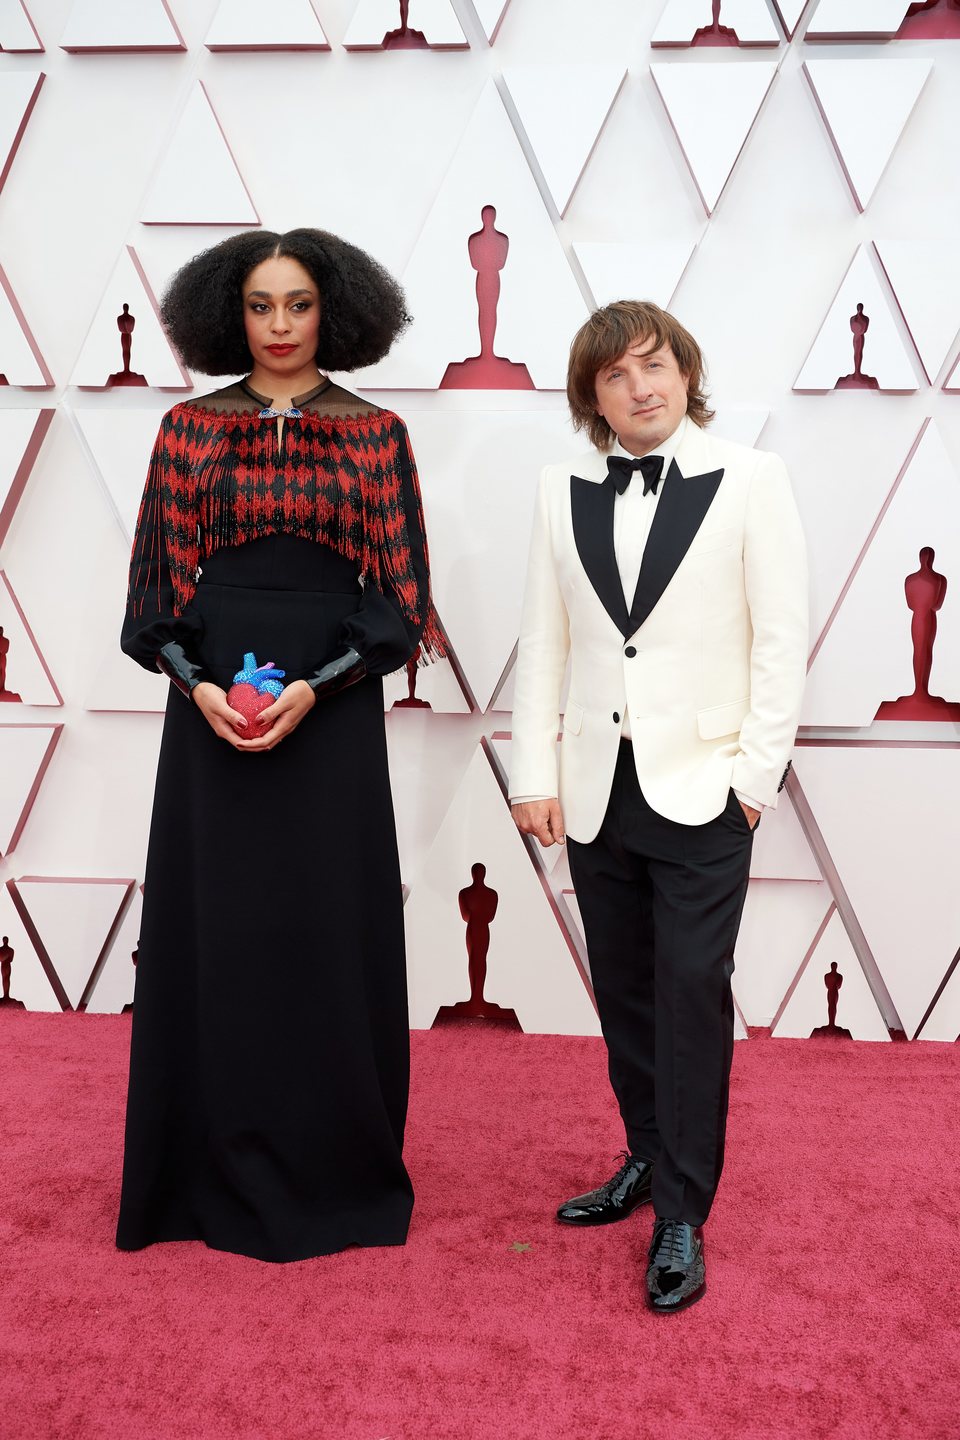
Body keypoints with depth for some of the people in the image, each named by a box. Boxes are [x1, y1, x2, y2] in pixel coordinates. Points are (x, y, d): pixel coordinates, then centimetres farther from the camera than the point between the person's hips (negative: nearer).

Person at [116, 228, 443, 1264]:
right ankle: (216, 1176, 22)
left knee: (329, 936, 4)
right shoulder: (189, 428, 6)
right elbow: (157, 585, 5)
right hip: (210, 705, 1)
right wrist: (196, 683, -12)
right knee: (213, 933, 6)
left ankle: (334, 1171, 22)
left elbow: (399, 593, 0)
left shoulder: (374, 433, 3)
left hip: (333, 709, -1)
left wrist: (314, 687, -14)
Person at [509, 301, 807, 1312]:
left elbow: (781, 637, -4)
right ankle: (647, 1160, 33)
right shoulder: (563, 491, 6)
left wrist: (756, 774, -8)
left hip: (702, 789, -3)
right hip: (598, 791, 4)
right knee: (623, 992, 14)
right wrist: (535, 775, 3)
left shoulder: (749, 480, -3)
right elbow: (543, 641, 7)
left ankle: (682, 1216, 12)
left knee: (692, 996, -2)